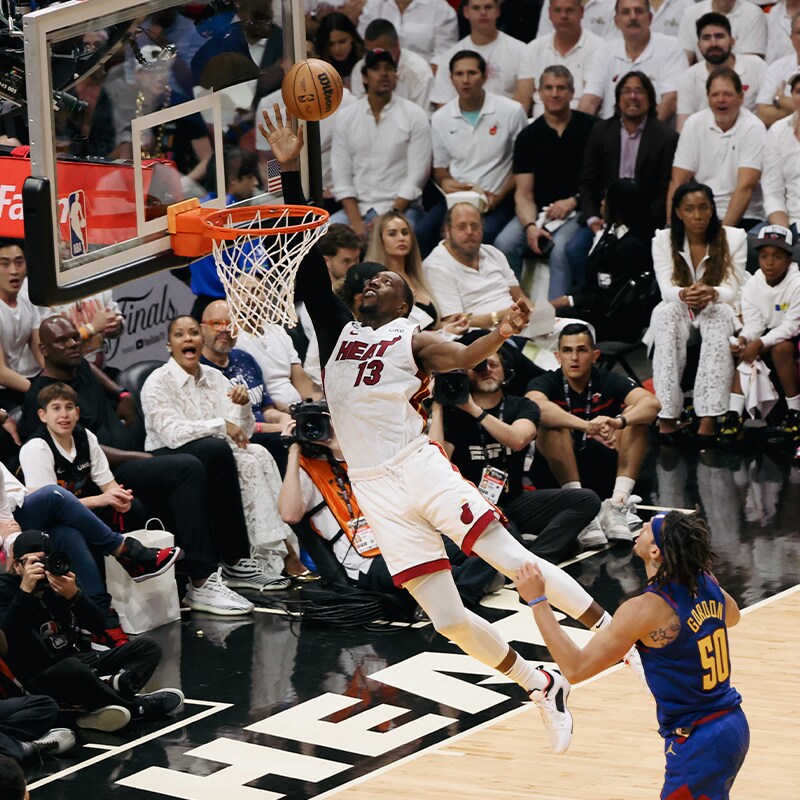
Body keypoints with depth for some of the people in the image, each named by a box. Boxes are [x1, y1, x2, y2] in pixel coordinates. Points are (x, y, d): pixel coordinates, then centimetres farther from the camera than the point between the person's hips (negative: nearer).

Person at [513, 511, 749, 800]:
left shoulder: (646, 609, -22)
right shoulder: (706, 584, -1)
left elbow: (576, 667, -20)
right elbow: (732, 616, 25)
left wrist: (537, 601, -16)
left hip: (697, 743, -8)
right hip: (733, 723, 8)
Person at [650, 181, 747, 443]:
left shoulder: (734, 238, -2)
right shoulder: (663, 240, 0)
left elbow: (732, 291, -10)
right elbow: (666, 290, -10)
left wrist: (711, 293, -35)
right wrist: (684, 294, -36)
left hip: (717, 311, 0)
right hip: (678, 313, 0)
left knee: (720, 314, -36)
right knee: (667, 313, -35)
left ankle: (709, 417, -46)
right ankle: (667, 415, -43)